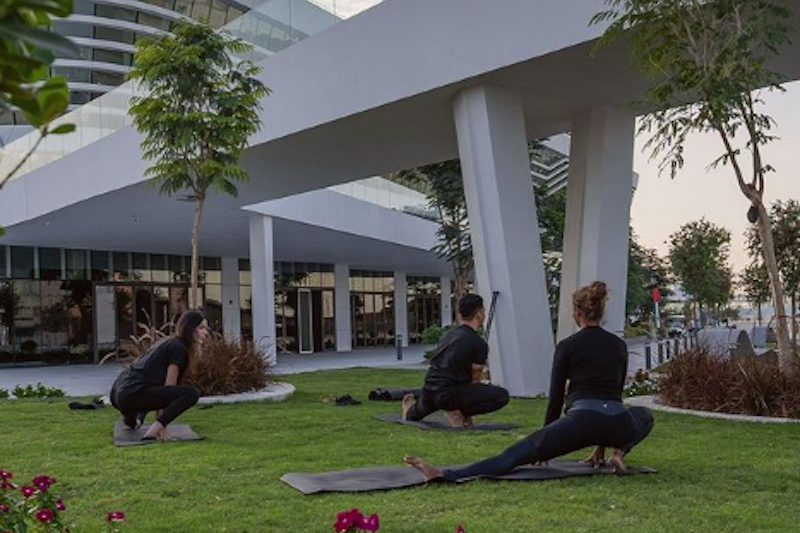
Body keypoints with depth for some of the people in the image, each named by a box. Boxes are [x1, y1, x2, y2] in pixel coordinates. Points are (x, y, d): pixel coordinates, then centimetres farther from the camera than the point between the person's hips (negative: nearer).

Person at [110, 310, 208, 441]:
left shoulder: (168, 342, 21)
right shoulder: (178, 348, -6)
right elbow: (169, 386, -9)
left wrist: (159, 418, 16)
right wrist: (162, 426, -7)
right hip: (132, 395, -10)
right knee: (192, 393, -21)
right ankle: (152, 432, -24)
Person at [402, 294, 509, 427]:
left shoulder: (448, 335, 18)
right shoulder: (479, 344, -8)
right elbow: (475, 379, 3)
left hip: (428, 393, 9)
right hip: (449, 394, -9)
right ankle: (457, 411, -12)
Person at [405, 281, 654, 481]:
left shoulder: (568, 346, 4)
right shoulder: (619, 345, 17)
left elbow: (556, 397, 6)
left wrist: (548, 445, 18)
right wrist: (602, 444, 33)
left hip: (582, 419, -4)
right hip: (617, 424, 4)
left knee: (514, 455, -10)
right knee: (645, 415, 41)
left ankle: (446, 475, -26)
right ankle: (618, 452, 13)